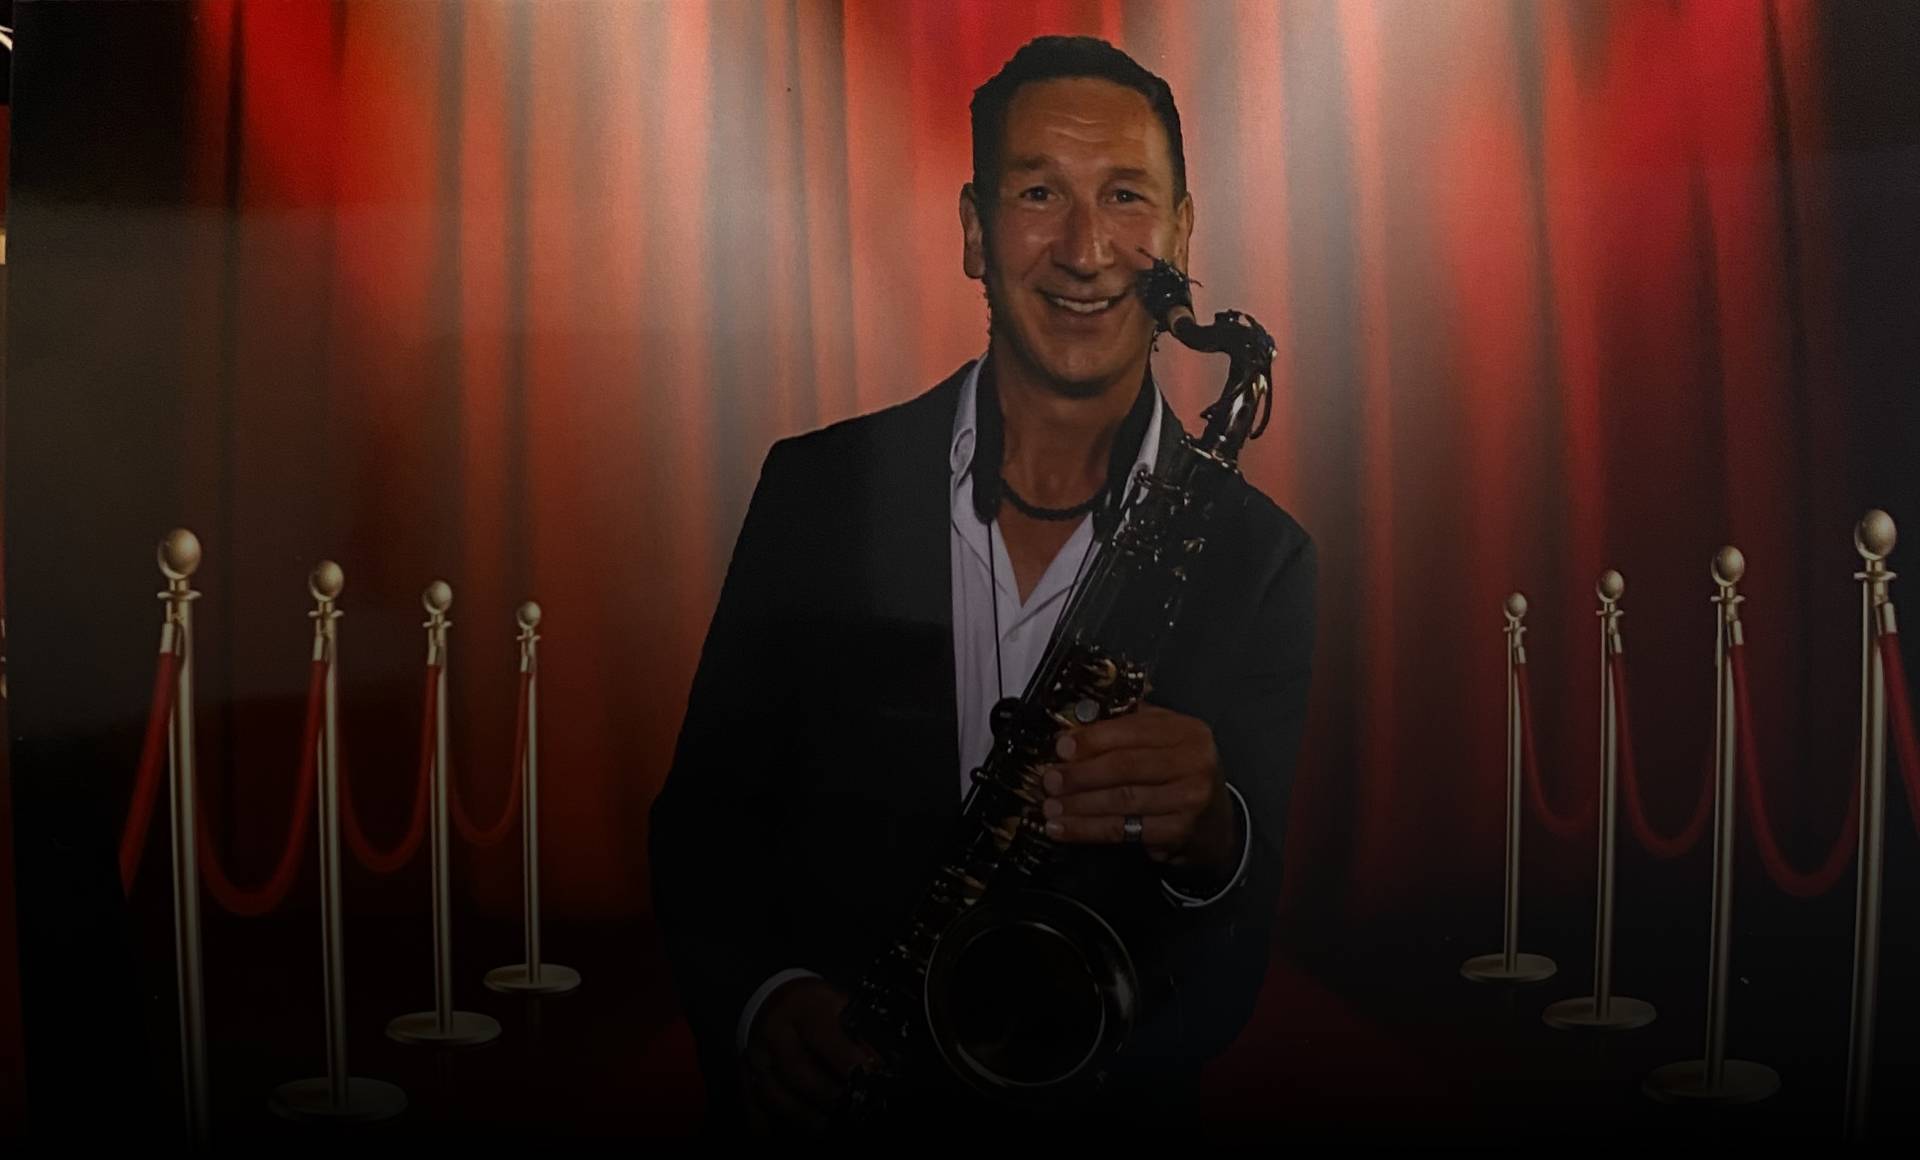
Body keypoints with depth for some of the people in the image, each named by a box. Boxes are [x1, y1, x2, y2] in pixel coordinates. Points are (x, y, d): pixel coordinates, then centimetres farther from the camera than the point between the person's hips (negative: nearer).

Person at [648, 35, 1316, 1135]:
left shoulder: (1257, 558, 1)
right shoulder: (818, 489, 3)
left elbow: (1236, 979, -2)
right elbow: (704, 813, 8)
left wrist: (1204, 837, -23)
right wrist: (765, 999, -10)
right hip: (822, 1096, 0)